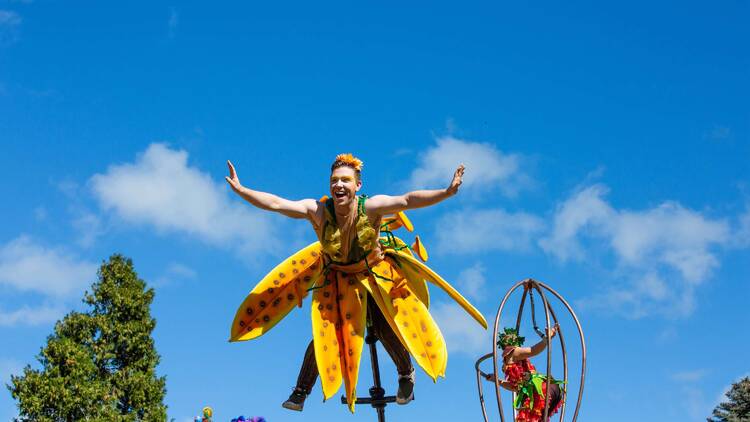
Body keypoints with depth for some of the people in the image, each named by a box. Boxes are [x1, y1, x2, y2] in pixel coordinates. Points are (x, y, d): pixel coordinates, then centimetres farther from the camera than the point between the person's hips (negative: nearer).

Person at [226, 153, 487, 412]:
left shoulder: (371, 207, -31)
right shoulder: (317, 210, -29)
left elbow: (408, 200, -42)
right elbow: (275, 203, -36)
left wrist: (447, 193, -55)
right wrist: (240, 190, -46)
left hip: (375, 272, -1)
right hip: (337, 277, 1)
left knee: (385, 328, -2)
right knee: (324, 333, 1)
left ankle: (406, 374, 30)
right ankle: (301, 392, 19)